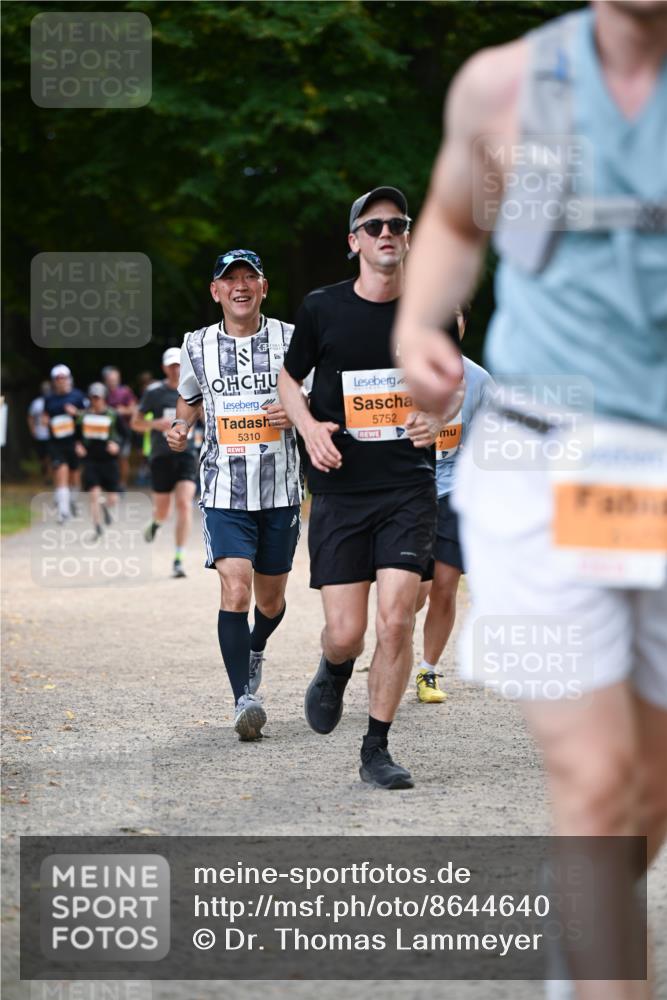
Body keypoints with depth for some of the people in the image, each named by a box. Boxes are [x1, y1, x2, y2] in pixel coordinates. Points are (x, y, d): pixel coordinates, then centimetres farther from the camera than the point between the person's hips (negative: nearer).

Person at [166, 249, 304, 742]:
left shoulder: (291, 340, 0)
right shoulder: (197, 346, 3)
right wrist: (181, 429, 1)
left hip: (281, 492, 1)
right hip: (225, 493, -1)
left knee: (270, 600, 12)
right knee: (236, 592, -18)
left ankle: (255, 649, 46)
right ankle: (245, 699, -14)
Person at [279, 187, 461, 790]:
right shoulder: (322, 309, -1)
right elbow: (289, 378, 14)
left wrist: (439, 418, -4)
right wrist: (309, 427, -5)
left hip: (409, 487, 0)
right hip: (340, 489, 0)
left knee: (396, 620, -11)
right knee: (345, 633, -4)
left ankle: (377, 750, 5)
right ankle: (334, 672, 34)